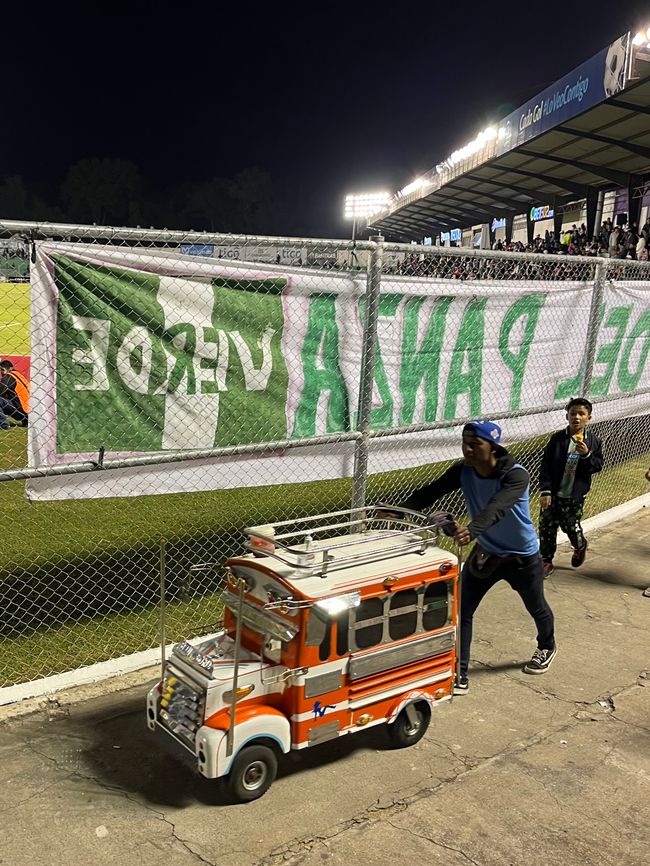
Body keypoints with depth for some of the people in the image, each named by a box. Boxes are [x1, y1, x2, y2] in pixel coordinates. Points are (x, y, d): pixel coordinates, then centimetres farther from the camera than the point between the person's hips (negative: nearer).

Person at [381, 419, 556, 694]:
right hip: (485, 553, 3)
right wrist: (399, 510, -43)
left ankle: (547, 647, 53)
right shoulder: (463, 471, -17)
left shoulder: (516, 475, -34)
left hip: (523, 556, -3)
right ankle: (459, 674, 3)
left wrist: (472, 530, -70)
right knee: (462, 610, -7)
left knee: (537, 608, 20)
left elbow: (496, 508, -51)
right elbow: (431, 492, -26)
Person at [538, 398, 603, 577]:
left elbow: (598, 466, -2)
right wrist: (545, 491, -11)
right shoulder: (557, 438, -7)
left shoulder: (593, 441, -4)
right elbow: (545, 466, -6)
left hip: (575, 495, 0)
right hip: (553, 494, 1)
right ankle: (546, 561, 20)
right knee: (546, 527, 4)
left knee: (571, 526, 8)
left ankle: (580, 546, 42)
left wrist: (587, 455, -22)